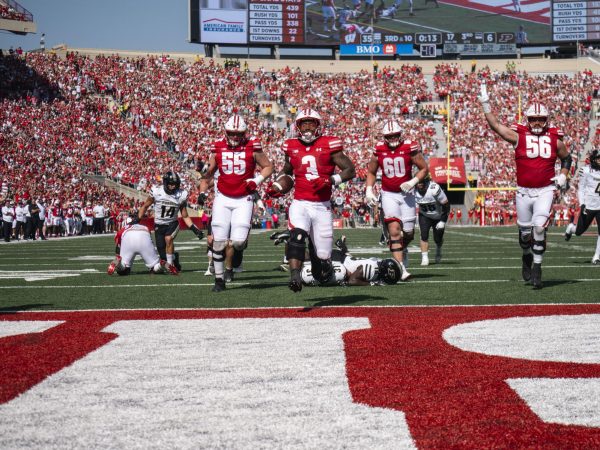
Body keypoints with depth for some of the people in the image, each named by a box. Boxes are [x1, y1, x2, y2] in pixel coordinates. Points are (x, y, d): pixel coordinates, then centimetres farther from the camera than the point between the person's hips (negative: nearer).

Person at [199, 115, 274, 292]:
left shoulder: (252, 148, -4)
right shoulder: (218, 148, 4)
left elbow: (268, 166, 6)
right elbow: (209, 173, 17)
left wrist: (257, 180, -10)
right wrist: (203, 191, 6)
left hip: (244, 199, -2)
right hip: (222, 198, 2)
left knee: (238, 241, -14)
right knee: (219, 241, -3)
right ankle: (219, 279, 8)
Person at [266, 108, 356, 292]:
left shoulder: (328, 145, -1)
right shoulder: (292, 147, 9)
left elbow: (350, 170, 0)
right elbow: (286, 170, 29)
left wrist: (332, 180, -15)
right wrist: (276, 186, 11)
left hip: (322, 206, -1)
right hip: (300, 204, 1)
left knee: (323, 255, 0)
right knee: (297, 236, -29)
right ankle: (295, 277, -39)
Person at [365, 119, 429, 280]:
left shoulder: (409, 148, -8)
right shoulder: (379, 149, 0)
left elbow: (424, 168, -1)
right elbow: (371, 172, 13)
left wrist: (413, 182, -17)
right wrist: (369, 190, 1)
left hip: (406, 193, 0)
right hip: (388, 194, 0)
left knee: (408, 232, 3)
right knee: (394, 229, -15)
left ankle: (402, 249, 40)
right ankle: (401, 269, -19)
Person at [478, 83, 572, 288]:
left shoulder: (555, 138, 3)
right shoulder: (518, 135, -2)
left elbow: (566, 158, 19)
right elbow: (495, 125, -7)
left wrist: (563, 175, 3)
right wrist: (485, 104, -13)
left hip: (545, 190, 0)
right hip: (524, 191, 1)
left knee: (539, 227, -15)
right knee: (525, 231, 9)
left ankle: (537, 268, -5)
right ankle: (527, 256, 40)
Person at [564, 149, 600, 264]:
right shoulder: (586, 171, -6)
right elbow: (581, 189, -2)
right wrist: (581, 204, -12)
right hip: (589, 206, -2)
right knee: (579, 232, 8)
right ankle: (571, 227, 44)